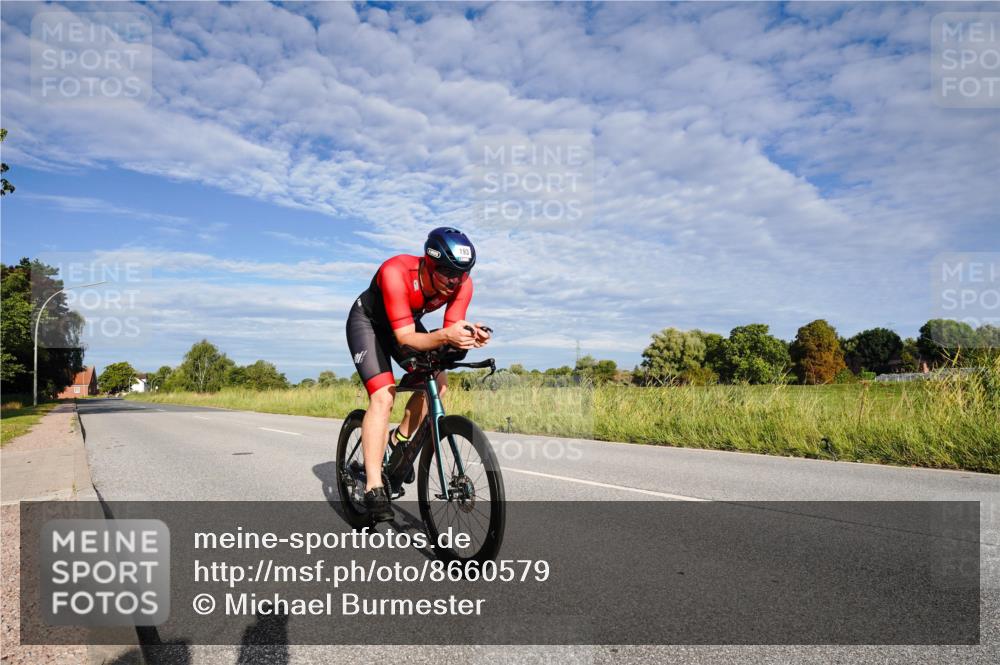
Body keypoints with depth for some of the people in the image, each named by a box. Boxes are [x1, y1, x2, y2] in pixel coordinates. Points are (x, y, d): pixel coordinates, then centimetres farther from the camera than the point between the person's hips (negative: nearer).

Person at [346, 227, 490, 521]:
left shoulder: (462, 283, -25)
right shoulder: (396, 272, -40)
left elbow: (449, 332, -24)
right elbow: (405, 338, -41)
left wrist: (468, 336, -47)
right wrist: (444, 336, -58)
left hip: (408, 322, 5)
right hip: (367, 321, -5)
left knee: (437, 384, -11)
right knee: (383, 396, -21)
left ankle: (400, 440, 14)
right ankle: (373, 489, -16)